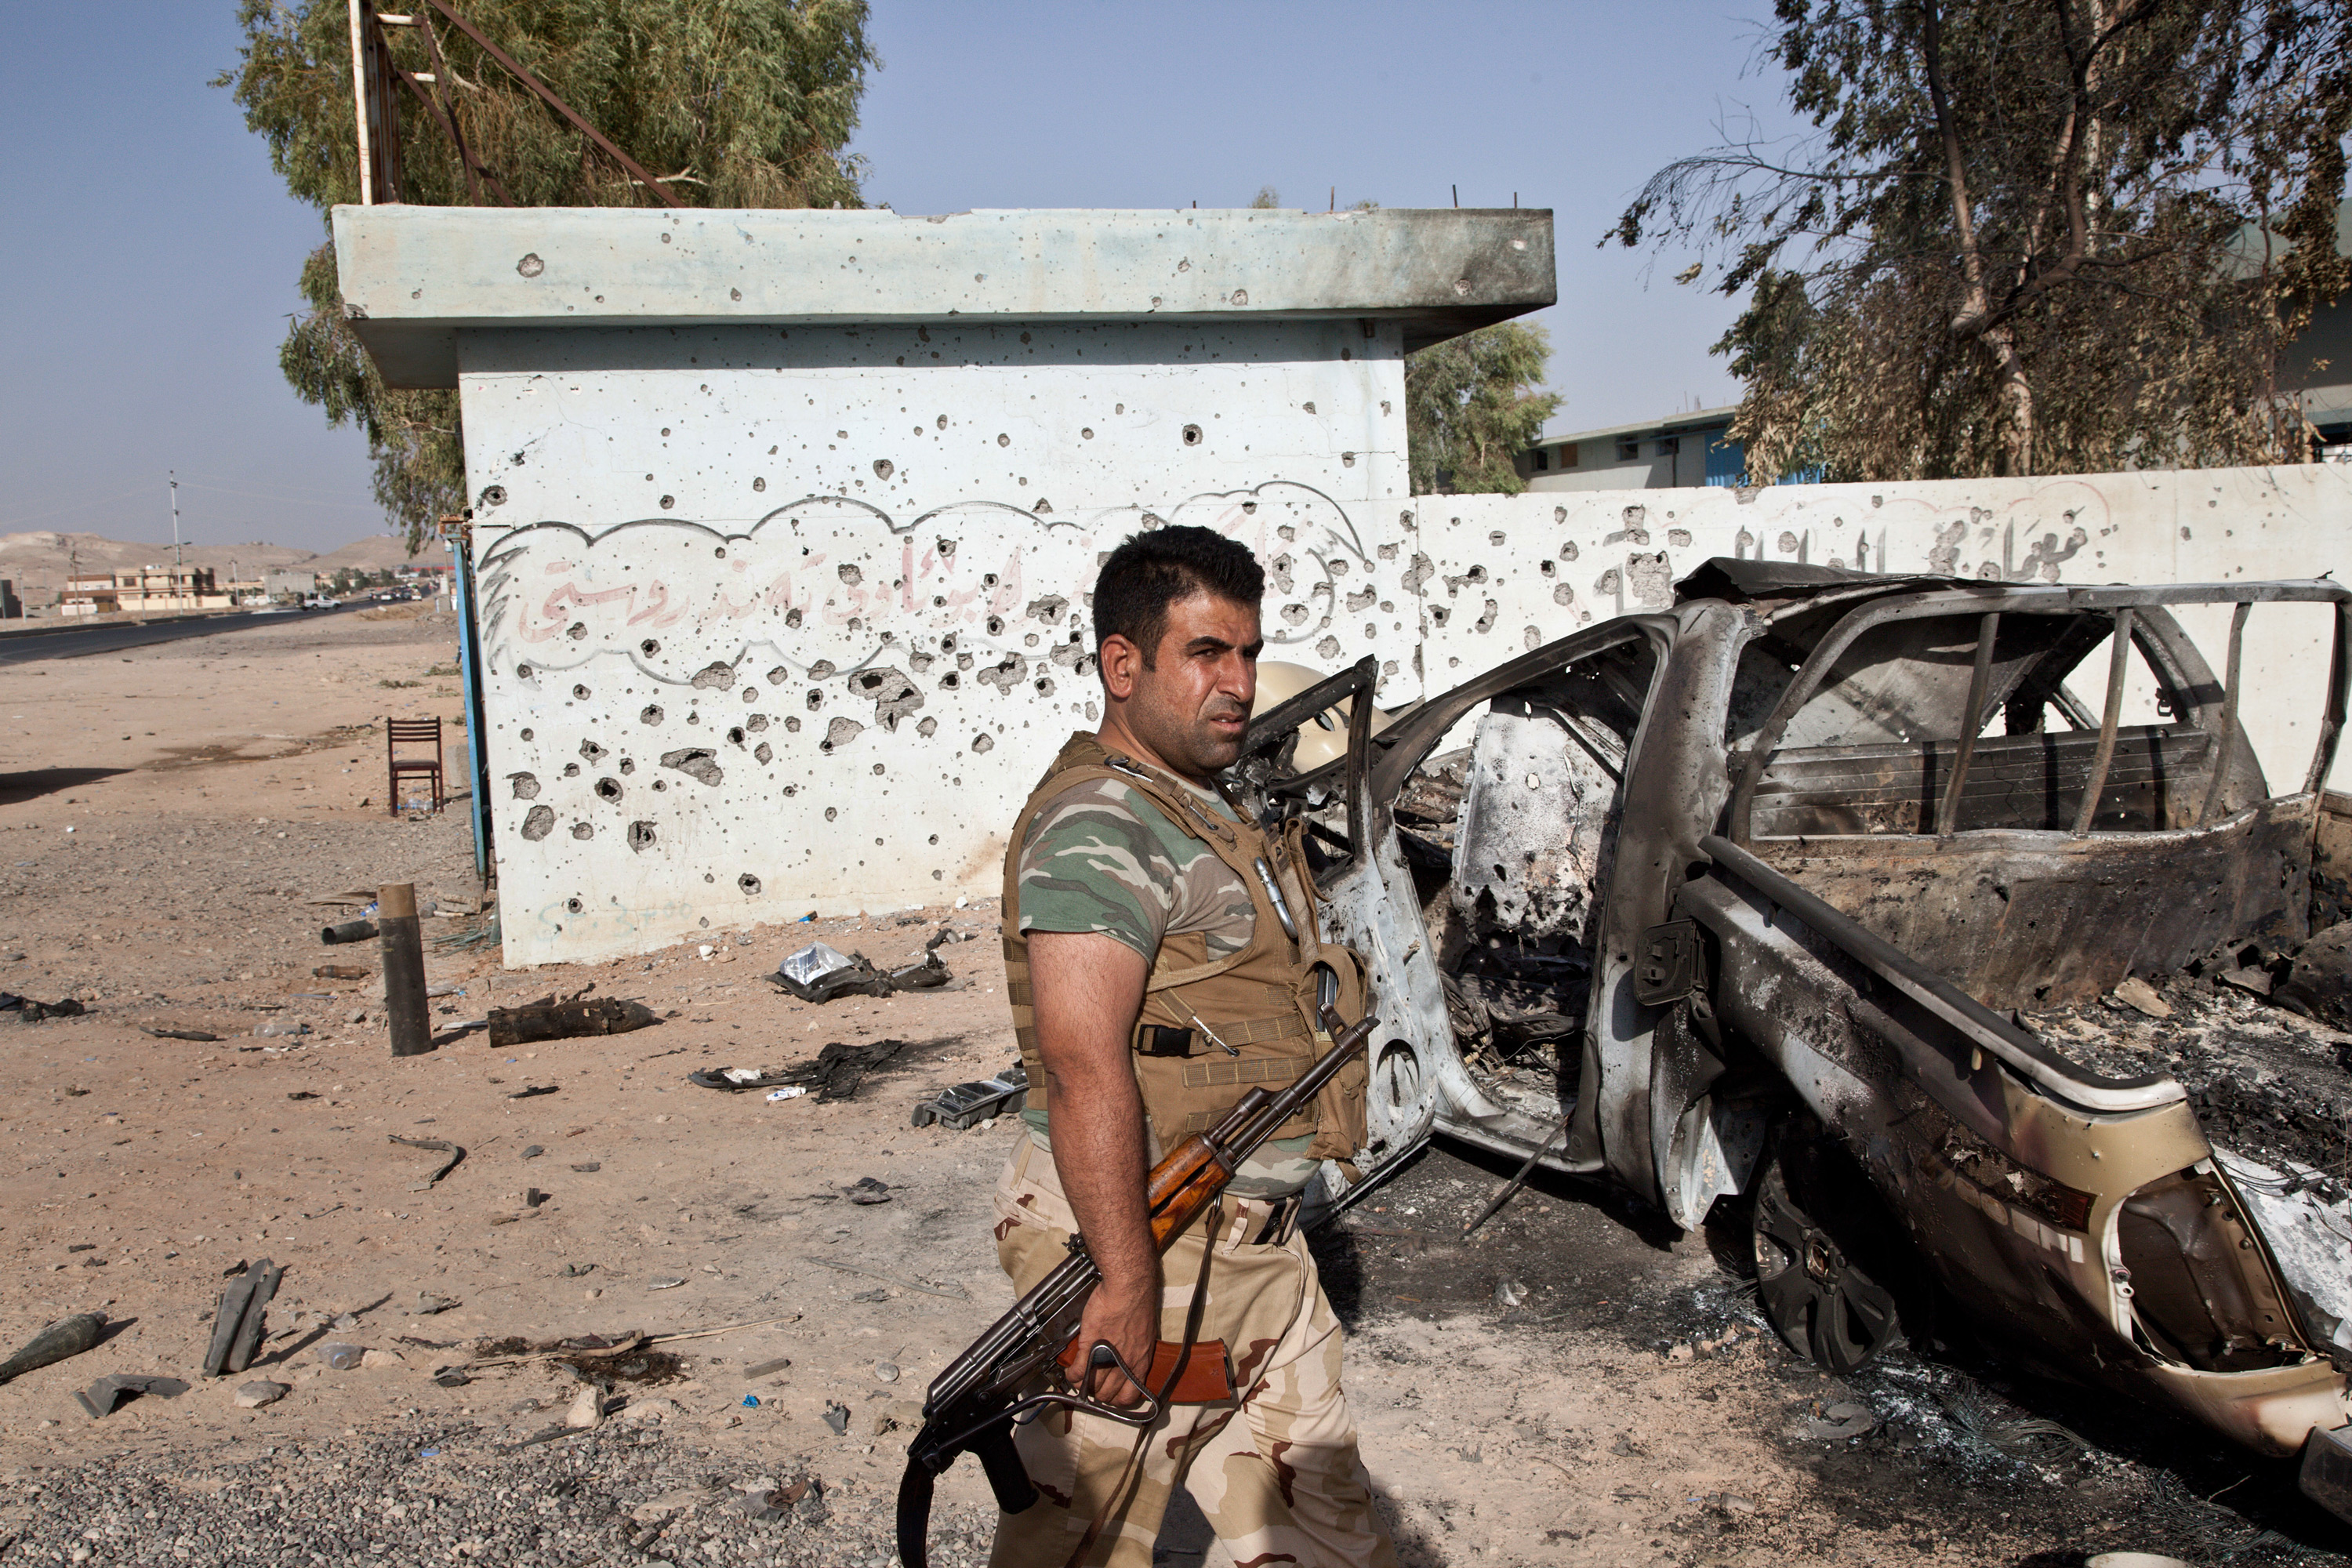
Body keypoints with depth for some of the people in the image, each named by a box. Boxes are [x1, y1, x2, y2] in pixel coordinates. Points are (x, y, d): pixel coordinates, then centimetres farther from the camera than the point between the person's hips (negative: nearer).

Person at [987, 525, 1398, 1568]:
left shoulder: (1215, 808, 15)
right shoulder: (1100, 827, -19)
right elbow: (1084, 1067, -28)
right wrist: (1128, 1283, -30)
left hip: (1259, 1244, 10)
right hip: (1148, 1245, -10)